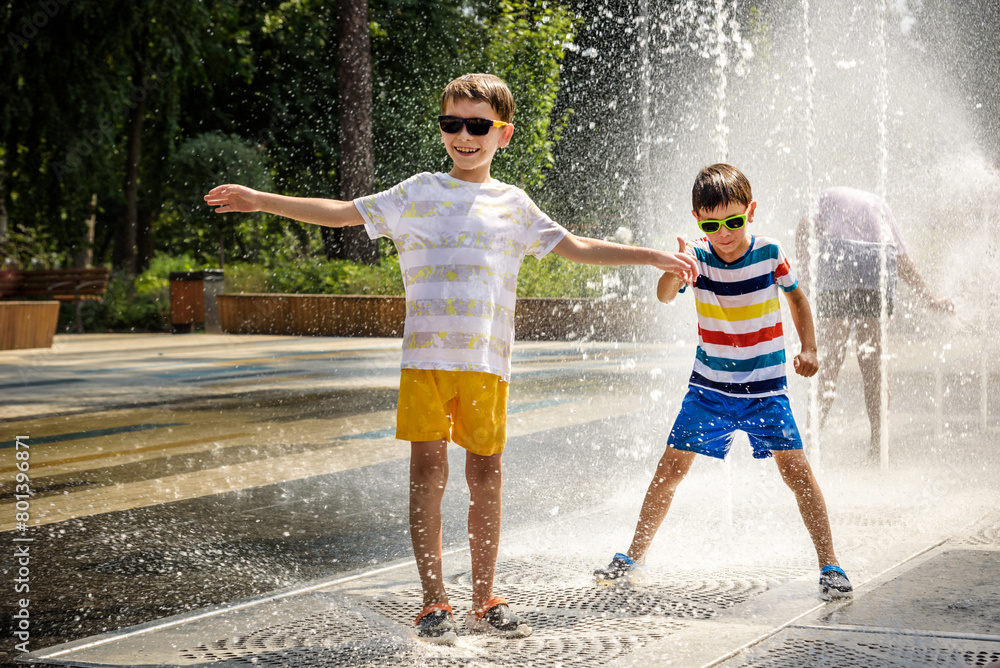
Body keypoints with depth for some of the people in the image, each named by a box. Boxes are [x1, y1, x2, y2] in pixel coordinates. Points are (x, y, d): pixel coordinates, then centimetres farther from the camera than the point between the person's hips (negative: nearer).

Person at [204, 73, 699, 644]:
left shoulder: (513, 204, 13)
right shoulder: (418, 194, 9)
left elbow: (577, 248, 17)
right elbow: (341, 213, 7)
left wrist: (652, 256, 14)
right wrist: (258, 200, 1)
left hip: (488, 360, 1)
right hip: (426, 355, -1)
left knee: (486, 474, 4)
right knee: (428, 472, -5)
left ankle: (485, 601, 16)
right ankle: (434, 603, 3)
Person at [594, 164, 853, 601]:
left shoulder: (769, 253, -9)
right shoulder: (698, 255, -10)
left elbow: (797, 298, 9)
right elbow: (664, 296, -27)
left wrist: (808, 349, -3)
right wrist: (675, 270, -49)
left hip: (765, 388, -1)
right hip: (709, 385, 1)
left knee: (796, 468, -11)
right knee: (671, 466, 1)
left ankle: (829, 565, -2)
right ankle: (634, 557, 14)